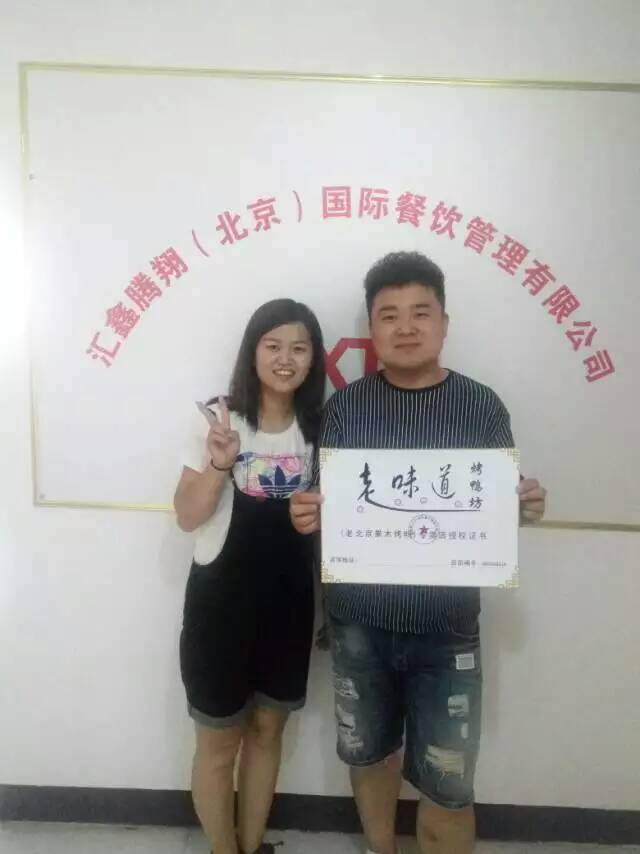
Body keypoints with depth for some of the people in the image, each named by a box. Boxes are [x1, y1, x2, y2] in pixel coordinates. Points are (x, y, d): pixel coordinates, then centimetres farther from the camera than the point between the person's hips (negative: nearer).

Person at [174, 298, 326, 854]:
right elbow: (187, 516, -12)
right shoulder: (219, 418, -10)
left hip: (288, 600, 4)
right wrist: (221, 461, -26)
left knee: (268, 729, 21)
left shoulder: (316, 426, 3)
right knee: (219, 742, 12)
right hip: (221, 598, -4)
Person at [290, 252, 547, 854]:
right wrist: (305, 515, -22)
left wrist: (525, 508, -20)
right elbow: (325, 506, 0)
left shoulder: (482, 407, -4)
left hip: (446, 628, -1)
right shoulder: (344, 407, -3)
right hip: (359, 622, 2)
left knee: (448, 786, 8)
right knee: (369, 756, 22)